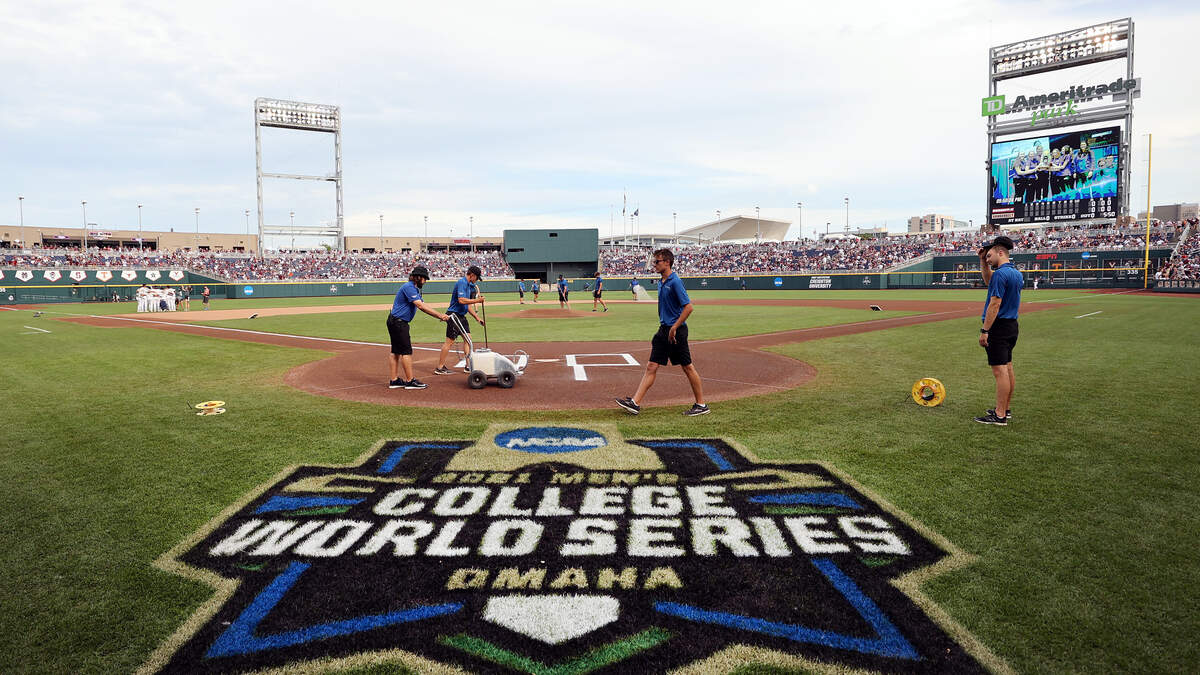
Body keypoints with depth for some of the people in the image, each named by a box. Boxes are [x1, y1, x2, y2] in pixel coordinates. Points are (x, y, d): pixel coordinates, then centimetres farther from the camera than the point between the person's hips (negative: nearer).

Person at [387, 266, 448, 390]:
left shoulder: (415, 289, 17)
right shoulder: (409, 287, -17)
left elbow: (423, 306, 12)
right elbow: (420, 306, -25)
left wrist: (439, 316, 0)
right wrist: (440, 315, -26)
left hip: (395, 322, 11)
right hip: (398, 322, -11)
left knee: (396, 351, 11)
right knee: (406, 351, -7)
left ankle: (393, 380, 16)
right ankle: (410, 381, -4)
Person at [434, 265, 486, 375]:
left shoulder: (469, 285, 17)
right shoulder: (462, 283, -13)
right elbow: (461, 300, -26)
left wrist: (477, 317, 18)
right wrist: (477, 300, -21)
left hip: (461, 316, 10)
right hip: (454, 315, -10)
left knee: (467, 339, 8)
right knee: (450, 341, -7)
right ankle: (440, 368, -1)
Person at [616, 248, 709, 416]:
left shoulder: (675, 282, -15)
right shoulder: (662, 283, 13)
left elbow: (688, 307, -21)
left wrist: (674, 328, -21)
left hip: (676, 331, -9)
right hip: (664, 330, 9)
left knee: (687, 368, 1)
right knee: (651, 366, 5)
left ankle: (701, 405, 12)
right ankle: (635, 403, 4)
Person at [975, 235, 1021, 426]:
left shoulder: (1001, 273, -16)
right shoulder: (1016, 273, 14)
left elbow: (995, 304, -21)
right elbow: (989, 282, 31)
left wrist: (984, 330, -19)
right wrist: (982, 261, 21)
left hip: (999, 326, -10)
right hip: (1012, 326, 10)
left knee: (1000, 370, -8)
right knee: (1007, 368, 15)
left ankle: (1000, 416, -6)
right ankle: (1005, 409, 23)